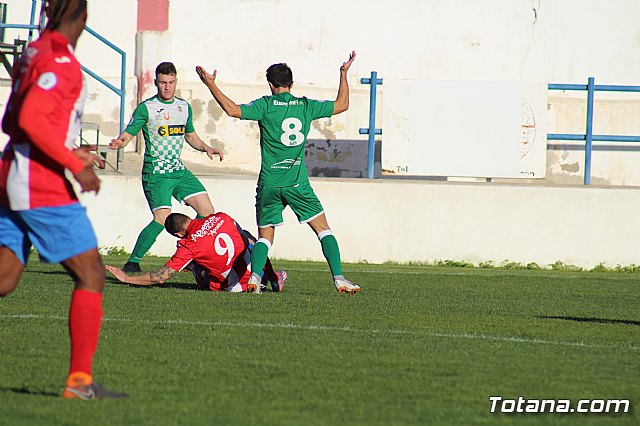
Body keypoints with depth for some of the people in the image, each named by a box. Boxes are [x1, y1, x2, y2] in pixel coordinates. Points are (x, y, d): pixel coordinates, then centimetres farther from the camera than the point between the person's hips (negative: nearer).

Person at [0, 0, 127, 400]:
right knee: (91, 275, -2)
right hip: (45, 187, -9)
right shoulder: (60, 61, -14)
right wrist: (76, 166, -18)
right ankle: (80, 379, -5)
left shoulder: (33, 54, 14)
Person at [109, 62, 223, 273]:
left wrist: (206, 148, 8)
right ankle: (132, 263, -9)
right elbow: (128, 134, -10)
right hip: (155, 173, -7)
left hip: (179, 170, 7)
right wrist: (119, 142, -32)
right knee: (162, 218, -20)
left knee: (207, 210, 1)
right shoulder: (146, 108, -7)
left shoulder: (184, 107, 11)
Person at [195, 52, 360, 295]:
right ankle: (339, 279, -5)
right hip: (297, 182, 0)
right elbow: (342, 104, 16)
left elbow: (233, 110, -13)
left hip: (269, 183, 0)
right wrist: (344, 74, 28)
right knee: (323, 229, 6)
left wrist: (211, 85, -5)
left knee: (265, 236, 10)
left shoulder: (266, 105, -2)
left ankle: (254, 276, -12)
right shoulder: (306, 106, 5)